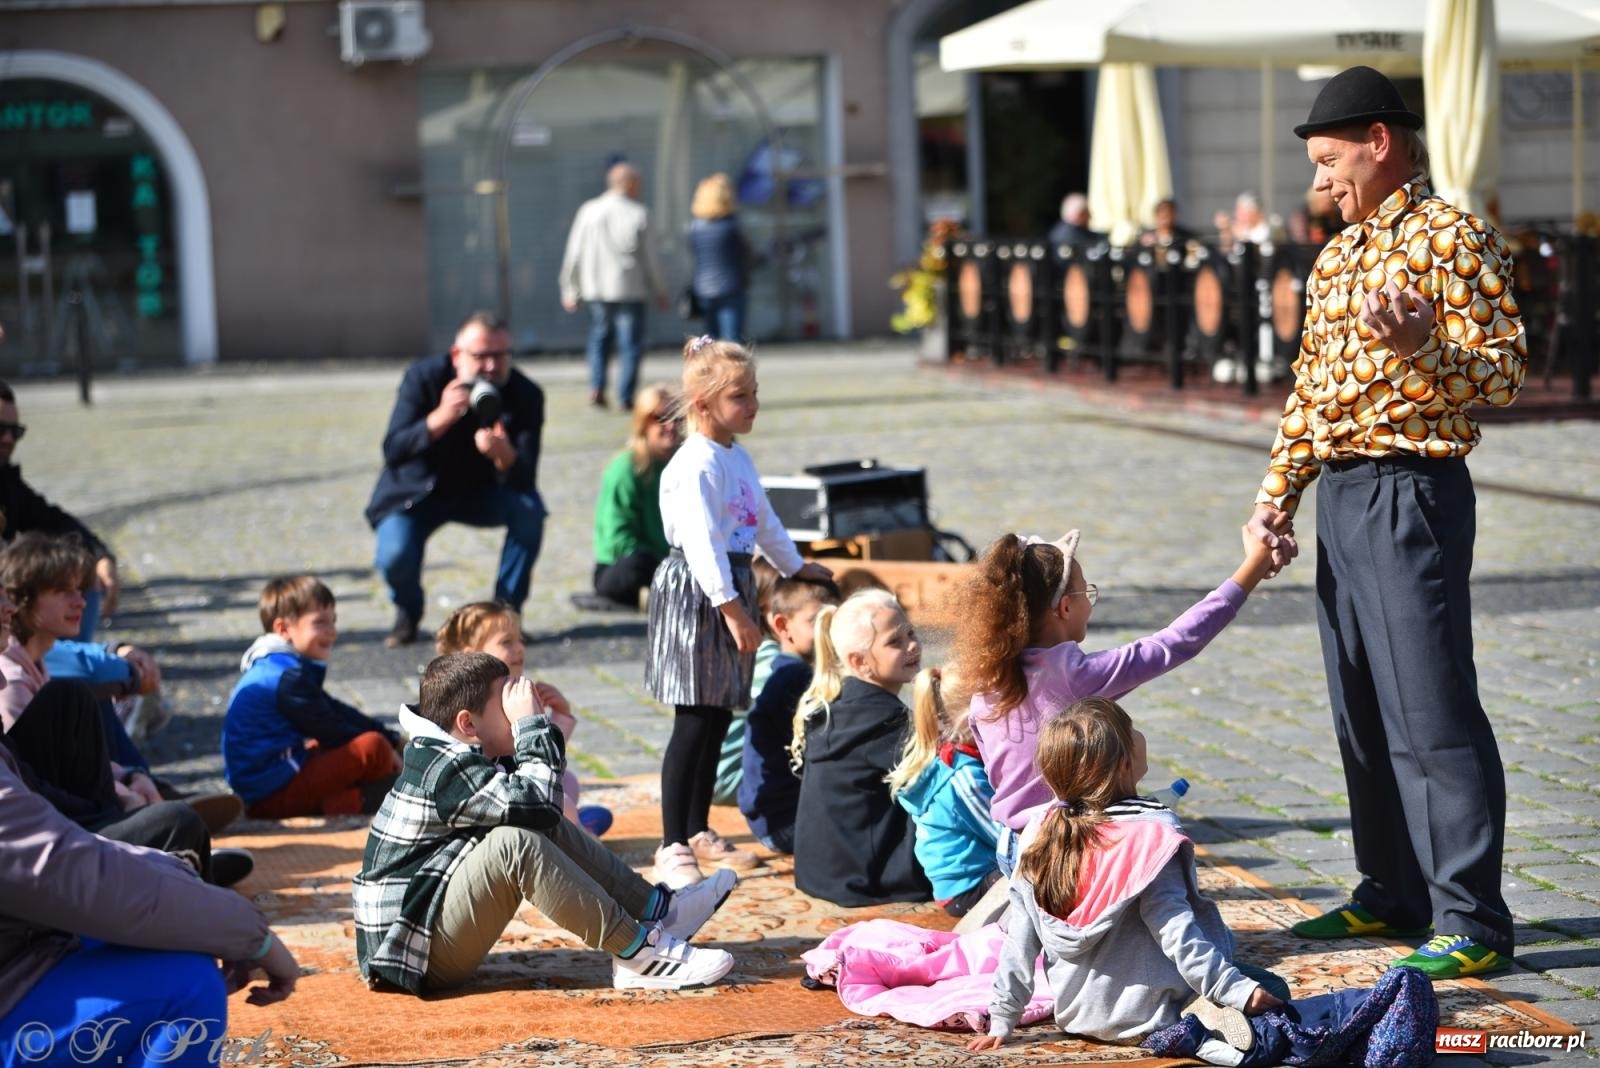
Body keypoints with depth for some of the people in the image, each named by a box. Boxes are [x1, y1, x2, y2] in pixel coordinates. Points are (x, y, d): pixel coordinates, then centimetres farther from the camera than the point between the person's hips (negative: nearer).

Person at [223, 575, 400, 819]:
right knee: (373, 747, -20)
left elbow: (336, 712, 19)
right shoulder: (288, 678, -17)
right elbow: (328, 731, -13)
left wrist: (393, 740, 14)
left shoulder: (268, 668, 16)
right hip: (273, 797, -11)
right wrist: (389, 744, -1)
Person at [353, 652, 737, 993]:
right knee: (515, 843, -30)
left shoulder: (447, 759, 11)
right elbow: (536, 804, -28)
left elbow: (545, 811, 14)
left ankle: (658, 910, 7)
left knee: (552, 831, 8)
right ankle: (638, 953, -24)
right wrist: (534, 724, -16)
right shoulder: (448, 770, -19)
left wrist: (539, 727, 2)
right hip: (415, 951, -10)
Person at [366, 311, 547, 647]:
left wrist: (505, 455, -49)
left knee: (530, 508, -27)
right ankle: (407, 612, 9)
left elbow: (525, 480, -25)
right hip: (419, 492, -2)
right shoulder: (424, 377, -22)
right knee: (394, 556, -28)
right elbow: (392, 451, -31)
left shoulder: (526, 395, -19)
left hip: (482, 493, 2)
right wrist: (439, 419, -47)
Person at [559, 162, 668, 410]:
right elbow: (649, 259, -3)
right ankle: (625, 396, 1)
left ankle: (596, 387, 2)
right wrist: (659, 291, 9)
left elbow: (574, 254, 5)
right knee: (631, 343, 5)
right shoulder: (638, 214, -6)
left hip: (595, 289, 3)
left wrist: (570, 290, 13)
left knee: (599, 337, 18)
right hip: (629, 289, -3)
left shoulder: (588, 211, 2)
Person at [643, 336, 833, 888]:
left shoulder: (737, 458, 14)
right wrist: (730, 608, -27)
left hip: (733, 586, 9)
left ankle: (698, 831, 23)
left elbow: (763, 520, 30)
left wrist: (794, 566, 39)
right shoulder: (695, 465, -16)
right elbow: (701, 542, -24)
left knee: (719, 718, 13)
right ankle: (673, 848, -7)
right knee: (695, 722, -10)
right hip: (697, 592, -9)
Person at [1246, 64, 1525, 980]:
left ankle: (1475, 924, -4)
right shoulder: (1340, 255, 17)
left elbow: (1507, 371, -13)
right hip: (1339, 494, 9)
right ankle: (1394, 893, 23)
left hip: (1410, 490, -8)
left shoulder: (1453, 237, -8)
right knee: (1364, 709, 13)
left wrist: (1421, 347, -31)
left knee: (1434, 713, -8)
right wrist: (1279, 490, 12)